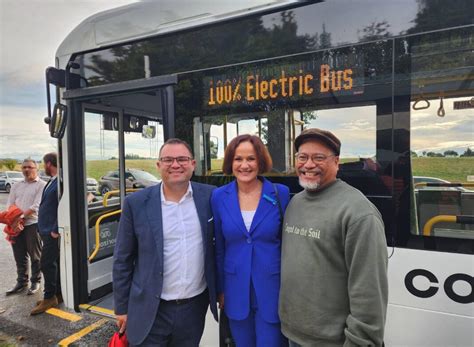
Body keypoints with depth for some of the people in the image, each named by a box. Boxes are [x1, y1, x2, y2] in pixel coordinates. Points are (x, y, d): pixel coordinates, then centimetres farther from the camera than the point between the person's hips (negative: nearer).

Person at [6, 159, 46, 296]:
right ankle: (21, 282, 24)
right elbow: (9, 205, 10)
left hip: (33, 224, -5)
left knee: (35, 256, 4)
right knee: (19, 256, 12)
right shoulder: (16, 186, 16)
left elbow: (36, 206, -12)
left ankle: (35, 282, 17)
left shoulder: (42, 185, -3)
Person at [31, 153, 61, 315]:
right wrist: (43, 228, 15)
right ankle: (57, 294, 26)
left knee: (47, 264, -2)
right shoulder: (52, 181, 13)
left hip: (52, 232, -10)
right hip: (47, 230, 10)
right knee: (53, 263, 15)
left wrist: (56, 230, -19)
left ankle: (49, 298, 11)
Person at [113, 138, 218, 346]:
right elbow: (122, 259, -2)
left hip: (195, 306, 2)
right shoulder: (136, 203, -10)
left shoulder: (210, 197, -6)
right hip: (151, 311, -1)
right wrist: (122, 307, 2)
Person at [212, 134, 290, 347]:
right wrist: (220, 289, 7)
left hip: (272, 290, -2)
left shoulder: (281, 194, -10)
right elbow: (219, 248, 4)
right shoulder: (219, 197, -5)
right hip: (236, 292, 2)